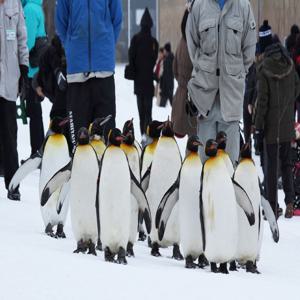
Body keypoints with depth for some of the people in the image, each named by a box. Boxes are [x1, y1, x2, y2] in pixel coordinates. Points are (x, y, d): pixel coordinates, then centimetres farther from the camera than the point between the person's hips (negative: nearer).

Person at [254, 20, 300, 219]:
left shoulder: (264, 69, -14)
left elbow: (262, 100, -13)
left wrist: (259, 126, -8)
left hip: (271, 123, -4)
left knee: (272, 163, 2)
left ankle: (273, 207, 2)